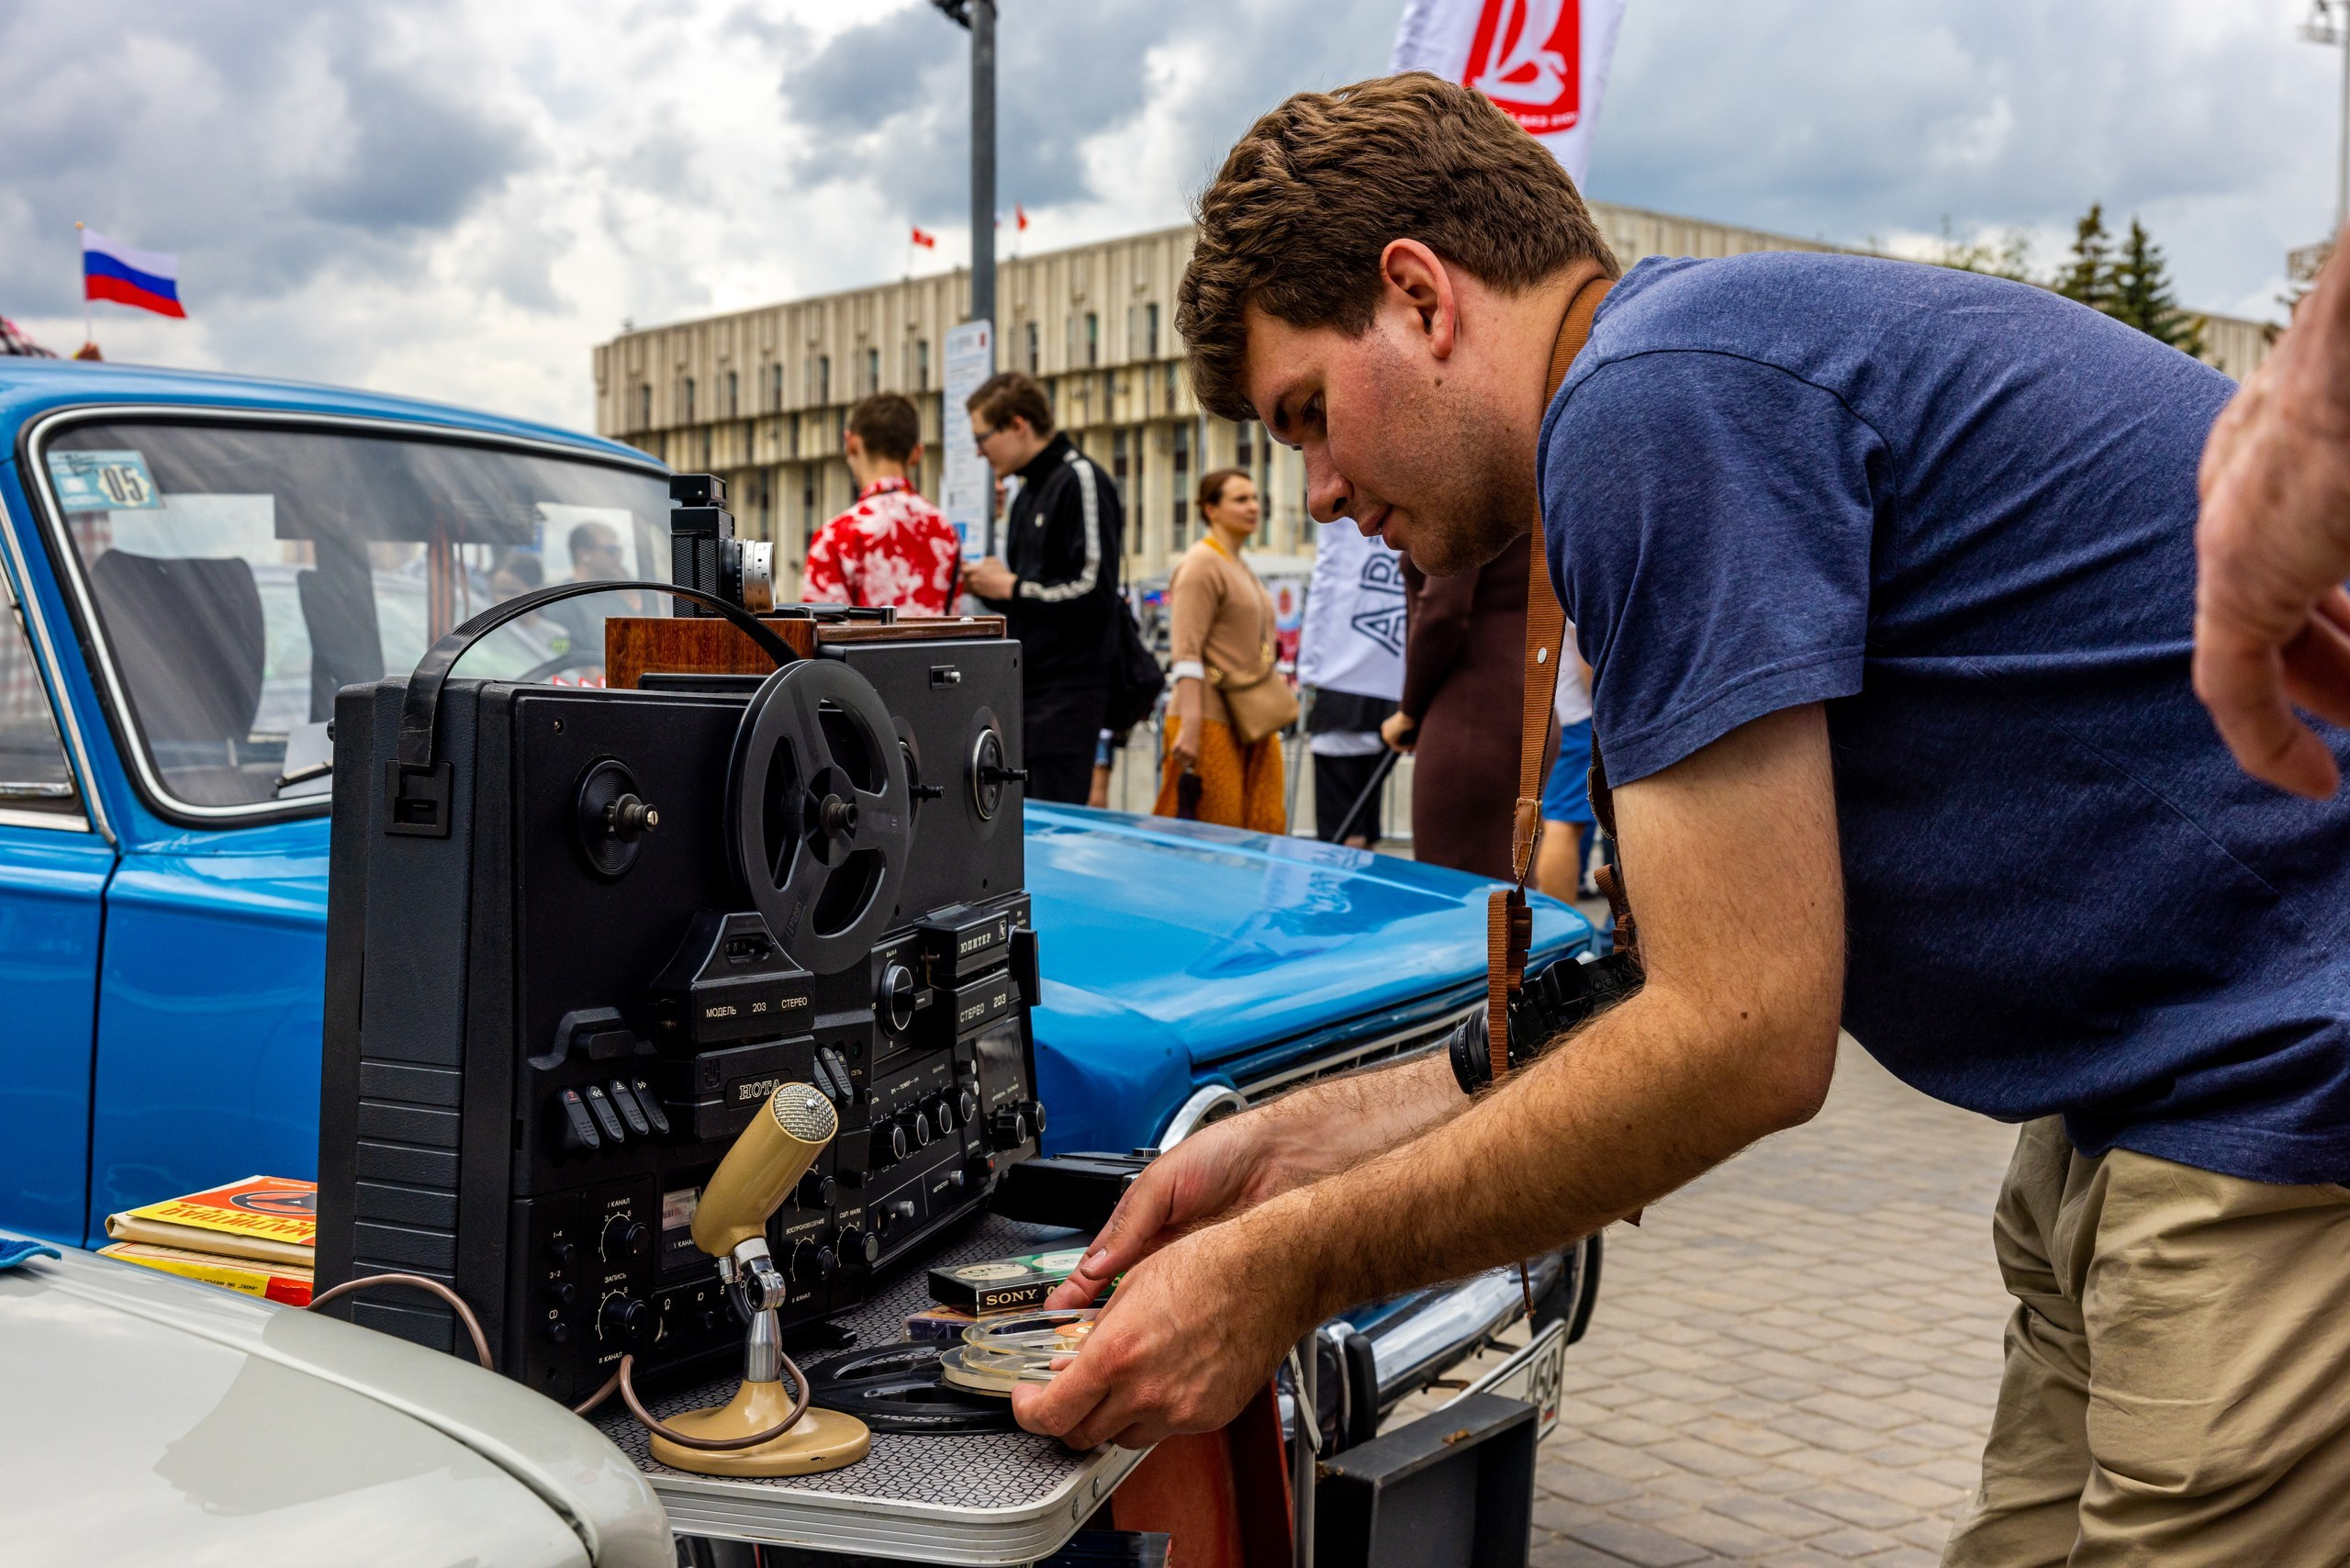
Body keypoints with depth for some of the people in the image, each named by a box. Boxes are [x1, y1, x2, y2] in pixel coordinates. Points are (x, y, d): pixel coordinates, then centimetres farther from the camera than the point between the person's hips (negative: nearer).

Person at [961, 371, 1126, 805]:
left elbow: (1093, 592, -18)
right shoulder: (1026, 496, 18)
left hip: (1069, 691, -9)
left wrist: (1010, 587, -9)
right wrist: (988, 585, 5)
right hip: (1025, 688, 9)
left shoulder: (1080, 481, -9)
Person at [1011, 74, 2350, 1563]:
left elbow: (1743, 1043, -19)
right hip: (2166, 1104, 10)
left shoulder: (1654, 400, -16)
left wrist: (1286, 1274, -10)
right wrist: (1297, 1145, 11)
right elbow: (1723, 1003, 14)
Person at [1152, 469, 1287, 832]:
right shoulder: (1201, 565, -9)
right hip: (1212, 721, -9)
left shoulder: (1241, 569, 19)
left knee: (1268, 829, 3)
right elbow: (1186, 655, -17)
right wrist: (1190, 727, -25)